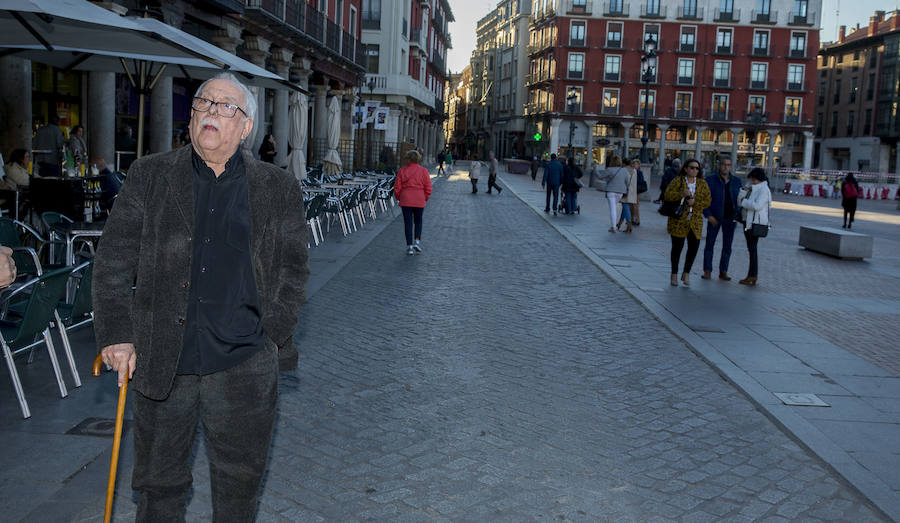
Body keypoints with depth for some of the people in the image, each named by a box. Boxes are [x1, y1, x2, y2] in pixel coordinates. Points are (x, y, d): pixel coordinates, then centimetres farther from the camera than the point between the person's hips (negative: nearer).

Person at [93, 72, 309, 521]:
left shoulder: (279, 189, 2)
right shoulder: (149, 176, 3)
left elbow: (293, 268, 6)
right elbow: (113, 262, 3)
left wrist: (271, 336, -2)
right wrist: (116, 334, -3)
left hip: (242, 366, 0)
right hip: (158, 363, 1)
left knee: (239, 484, 14)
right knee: (159, 483, 16)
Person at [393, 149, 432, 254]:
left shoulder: (402, 171, -4)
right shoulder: (423, 171, -3)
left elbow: (397, 187, -2)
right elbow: (428, 188, -2)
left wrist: (399, 198, 13)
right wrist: (425, 199, 12)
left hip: (406, 201, 0)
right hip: (419, 201, 1)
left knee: (408, 223, 5)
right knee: (418, 221, 18)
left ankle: (409, 246, 3)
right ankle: (417, 241, 3)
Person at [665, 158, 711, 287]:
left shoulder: (702, 183, 9)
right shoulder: (677, 181, 1)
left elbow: (707, 201, 5)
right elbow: (667, 194, -9)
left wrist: (695, 203, -13)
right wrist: (681, 194, -25)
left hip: (695, 221, 3)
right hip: (678, 219, -2)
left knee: (694, 247, -4)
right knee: (677, 247, 2)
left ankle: (686, 273, 15)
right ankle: (674, 274, 16)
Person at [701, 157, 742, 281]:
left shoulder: (736, 181, 6)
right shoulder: (710, 180, -3)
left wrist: (737, 214, -1)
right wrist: (708, 215, -13)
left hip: (730, 218, 3)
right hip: (714, 217, -3)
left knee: (727, 246, 6)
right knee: (710, 244, 1)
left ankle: (723, 272, 14)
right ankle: (707, 271, 8)